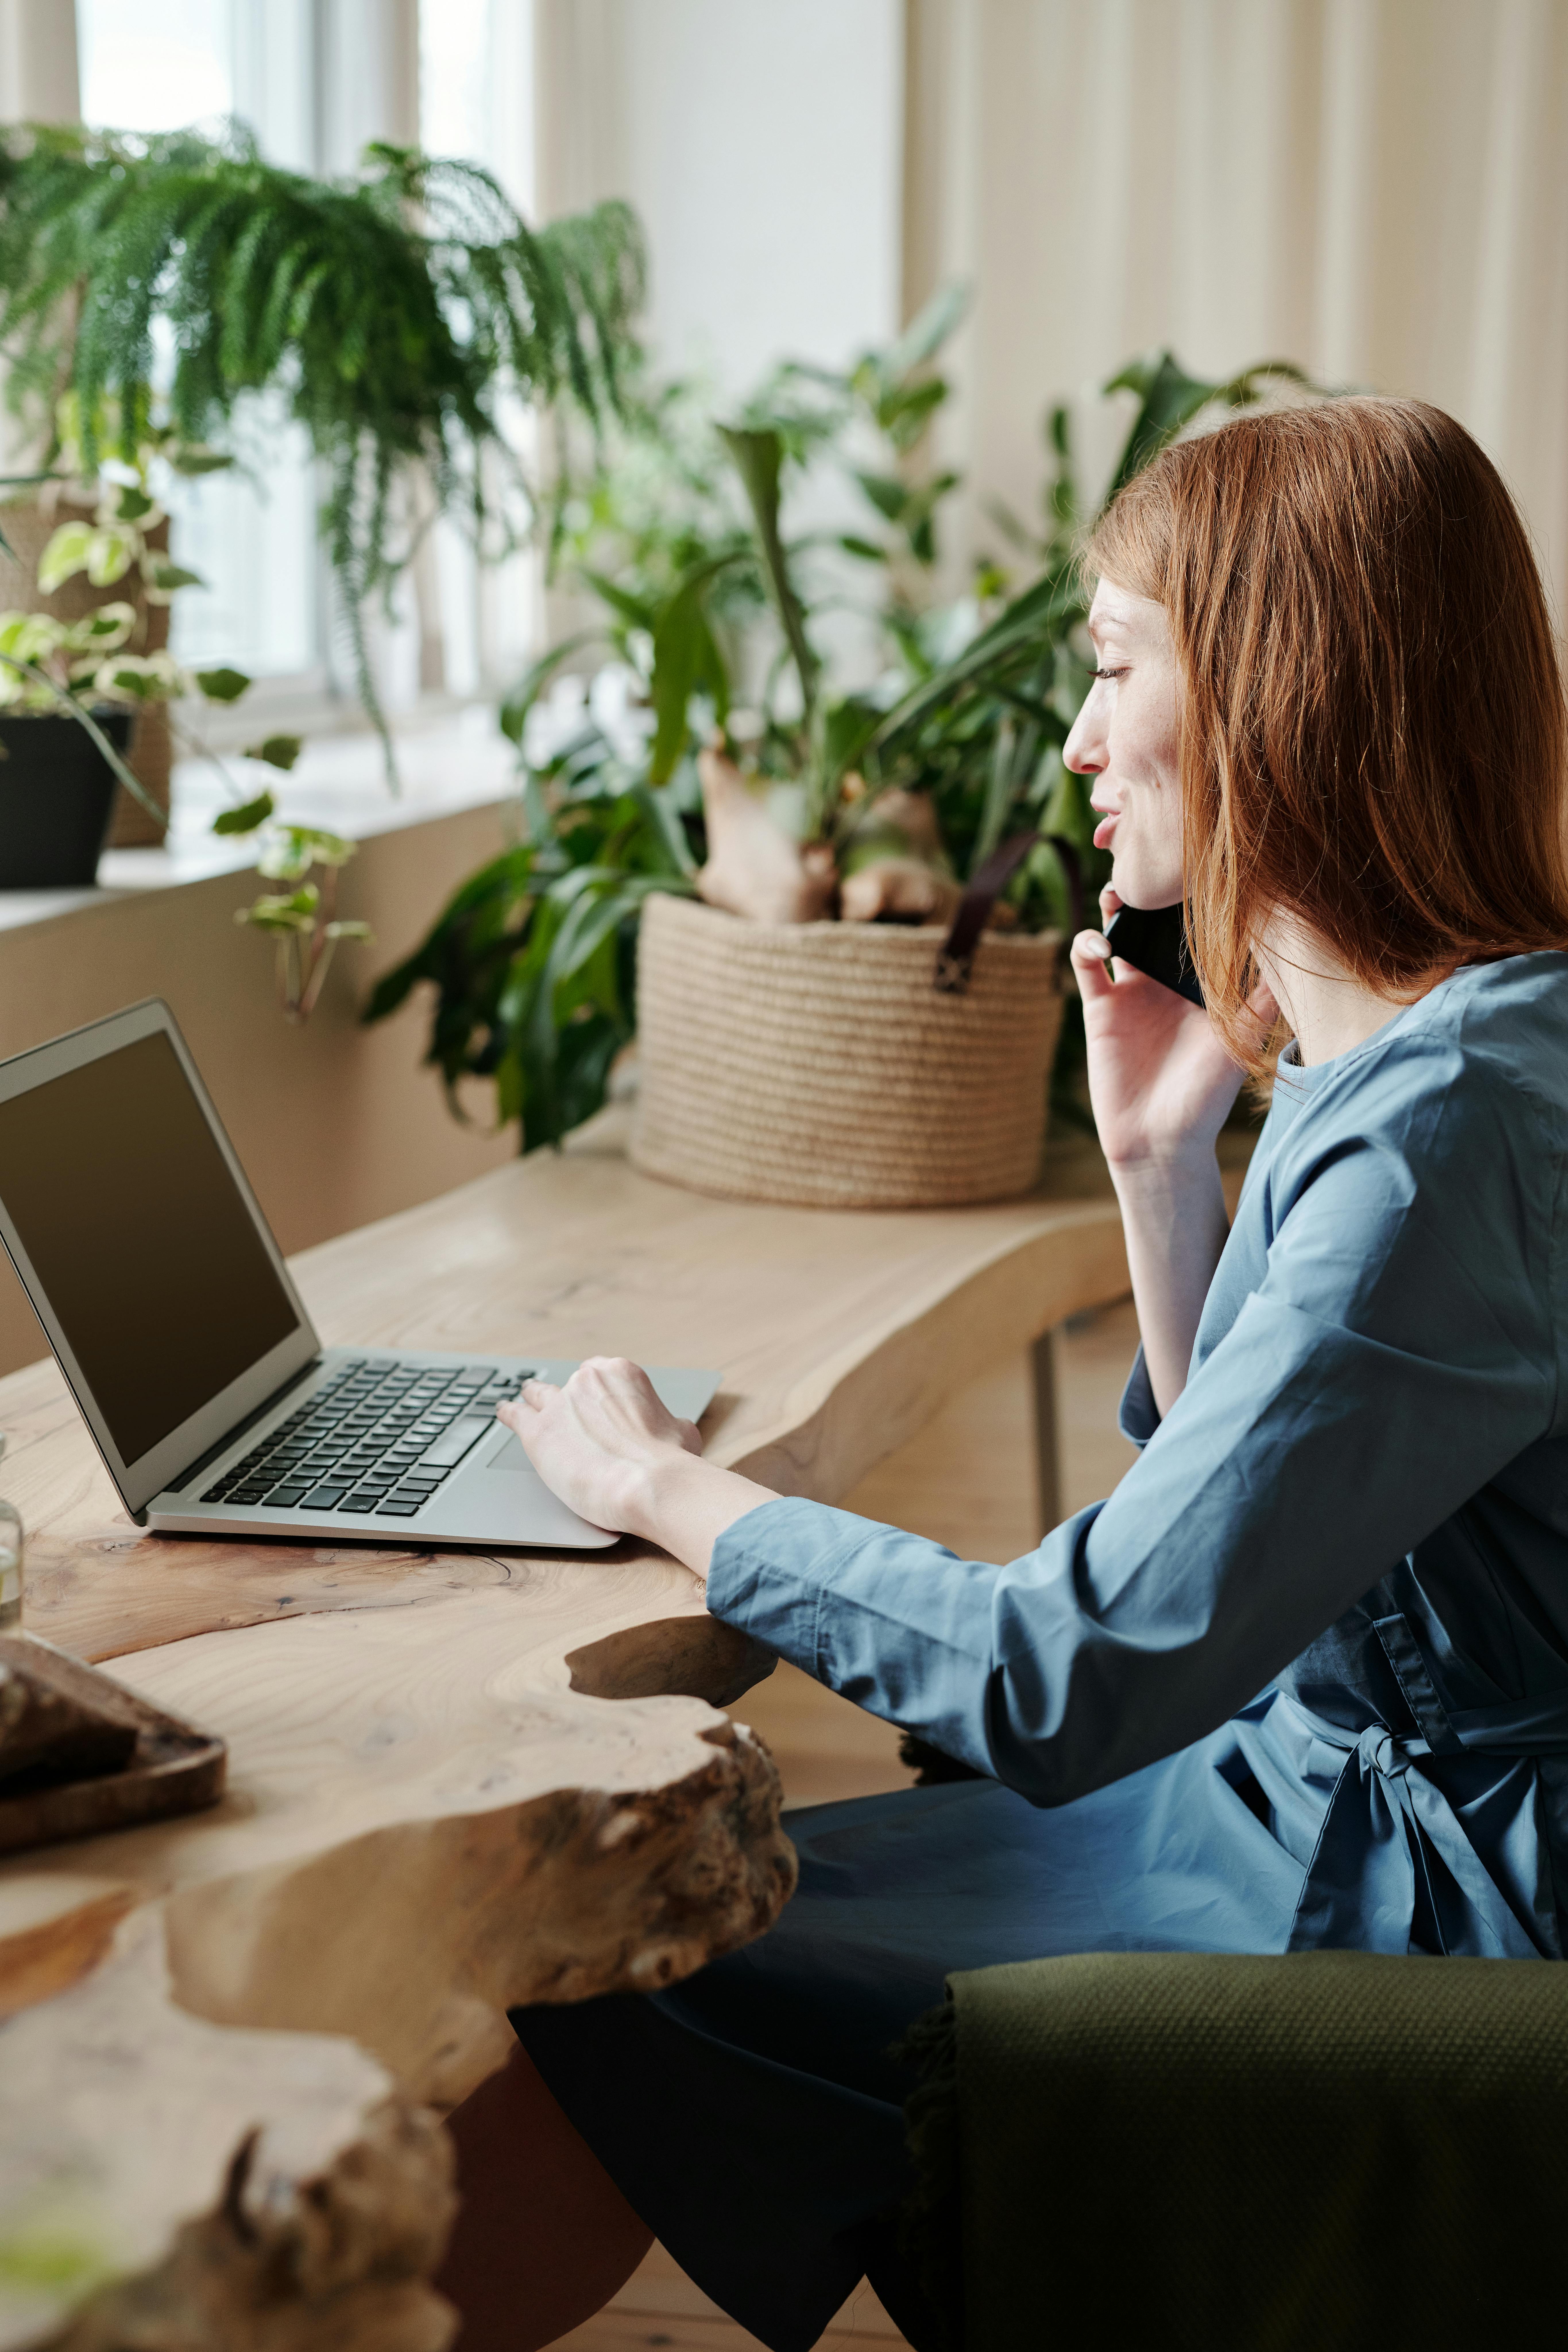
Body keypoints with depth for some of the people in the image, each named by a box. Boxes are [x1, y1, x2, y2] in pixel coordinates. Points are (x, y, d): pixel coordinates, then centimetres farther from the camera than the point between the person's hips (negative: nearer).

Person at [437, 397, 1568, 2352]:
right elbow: (1238, 1501, 16)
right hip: (1336, 1784, 9)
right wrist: (1159, 1165, 4)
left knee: (611, 1979, -4)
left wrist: (674, 1492, -13)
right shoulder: (1382, 1051, 4)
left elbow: (1073, 1686, -26)